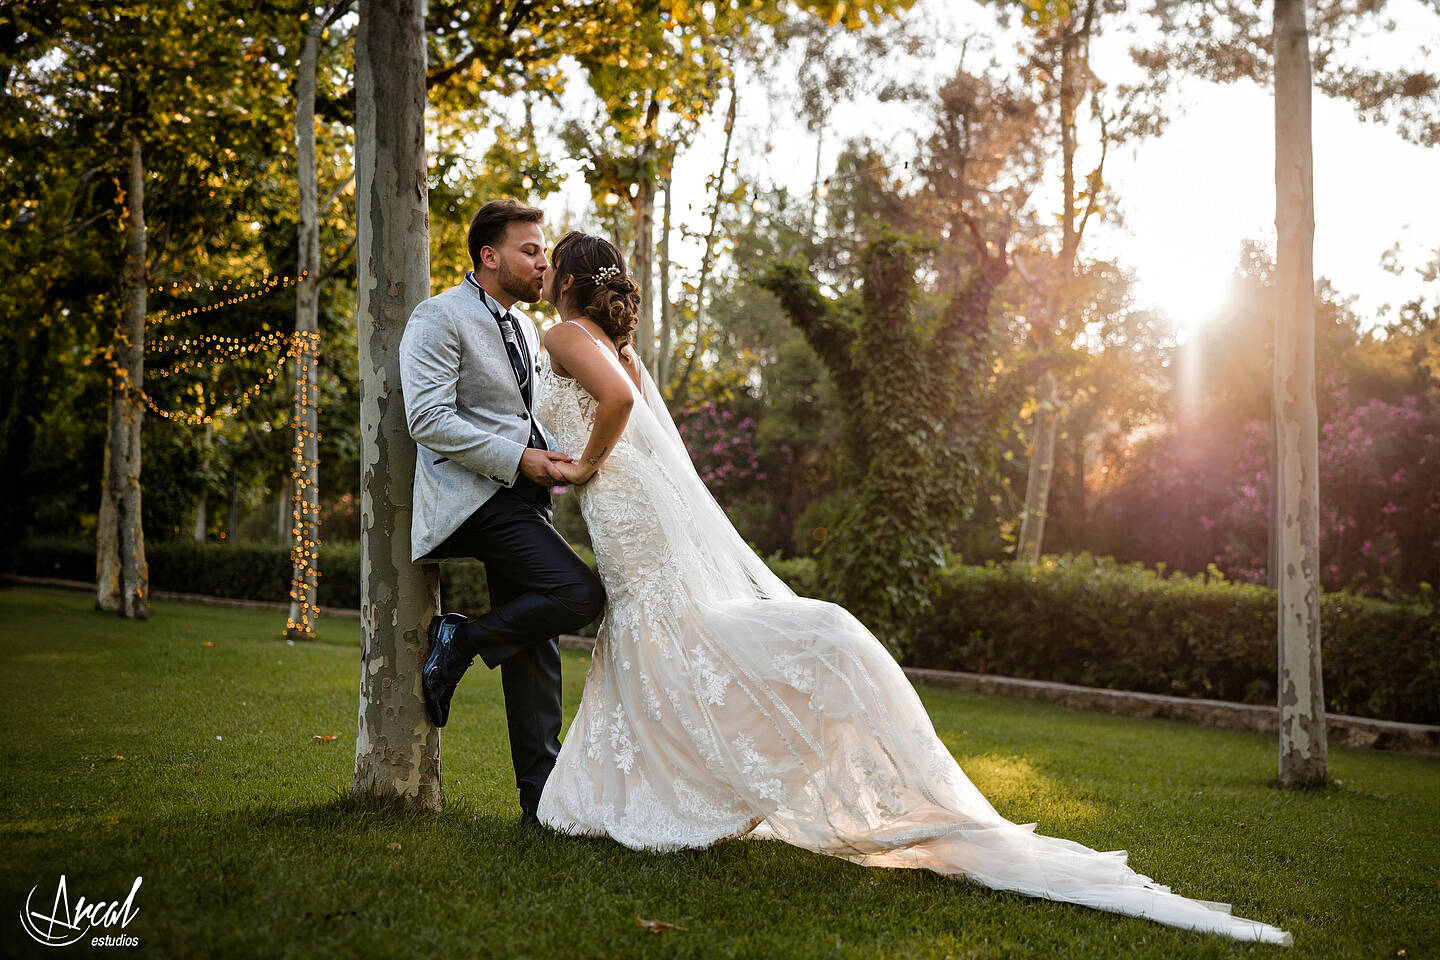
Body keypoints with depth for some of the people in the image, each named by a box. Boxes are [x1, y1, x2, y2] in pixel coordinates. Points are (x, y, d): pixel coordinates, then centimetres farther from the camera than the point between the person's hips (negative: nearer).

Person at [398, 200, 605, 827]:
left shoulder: (524, 327, 22)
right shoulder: (439, 318, -6)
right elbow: (428, 418, -17)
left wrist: (557, 459, 10)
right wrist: (517, 460, -18)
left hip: (521, 497, 9)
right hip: (477, 499, -8)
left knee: (535, 649, 7)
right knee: (580, 593, -24)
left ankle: (542, 799, 12)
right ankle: (461, 641, -4)